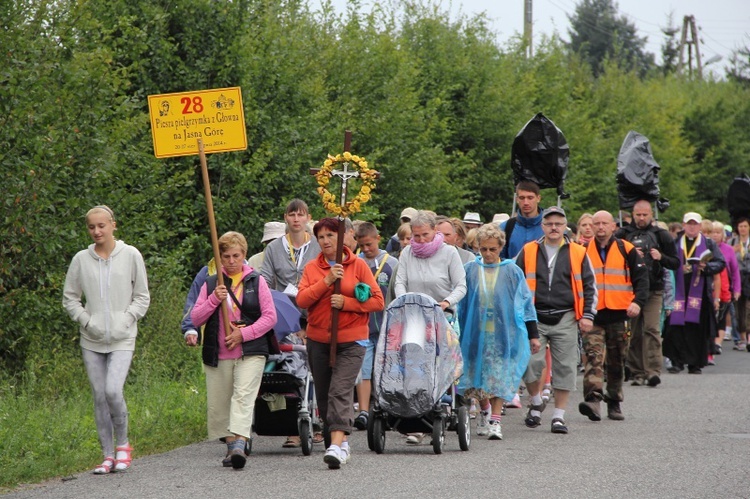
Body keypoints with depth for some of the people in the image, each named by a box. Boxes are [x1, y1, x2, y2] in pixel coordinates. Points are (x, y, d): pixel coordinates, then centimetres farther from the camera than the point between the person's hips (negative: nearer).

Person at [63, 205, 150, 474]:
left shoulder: (131, 255, 0)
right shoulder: (81, 259, 4)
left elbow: (142, 297, 5)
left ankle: (122, 443, 4)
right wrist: (86, 320, -4)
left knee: (113, 390, -18)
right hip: (92, 340, 3)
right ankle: (108, 455, 12)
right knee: (99, 397, 4)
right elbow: (70, 298, 11)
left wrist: (125, 319, -8)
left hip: (122, 340, -3)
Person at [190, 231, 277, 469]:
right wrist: (214, 299, -11)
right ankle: (231, 444, 20)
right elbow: (196, 318, 6)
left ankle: (239, 445, -30)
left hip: (250, 353, -3)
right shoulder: (211, 284, 11)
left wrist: (244, 334, -11)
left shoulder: (256, 282, 5)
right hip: (217, 355, 3)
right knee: (219, 404, 5)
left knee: (244, 397, -19)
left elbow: (270, 316, 0)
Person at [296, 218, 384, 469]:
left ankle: (337, 445, -26)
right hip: (318, 339, 4)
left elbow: (377, 301, -2)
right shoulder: (311, 268, 8)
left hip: (351, 340, -4)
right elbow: (302, 300, -5)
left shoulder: (358, 265, 1)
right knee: (323, 393, 10)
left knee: (340, 391, -17)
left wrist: (346, 303, -14)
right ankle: (341, 440, 24)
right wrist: (326, 281, -15)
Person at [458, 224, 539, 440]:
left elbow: (526, 303, 4)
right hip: (476, 333, 2)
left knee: (499, 378, -6)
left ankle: (495, 422, -5)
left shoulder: (512, 271, 1)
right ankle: (484, 412, 32)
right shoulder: (469, 270, 4)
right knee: (479, 376, 8)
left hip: (504, 333, -2)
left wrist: (533, 335, 3)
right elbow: (459, 302, 10)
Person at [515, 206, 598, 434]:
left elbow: (589, 286, 11)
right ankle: (536, 402, 16)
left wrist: (587, 315, 2)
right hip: (535, 318, 0)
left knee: (564, 367, 1)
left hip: (566, 319, 0)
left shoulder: (578, 253, 7)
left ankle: (559, 416, 9)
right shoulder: (528, 252, 7)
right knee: (531, 362, -10)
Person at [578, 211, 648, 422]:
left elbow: (641, 278, 3)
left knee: (617, 362, 9)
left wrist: (637, 301, -14)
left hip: (619, 315, 1)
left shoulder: (626, 250, 4)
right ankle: (593, 399, -29)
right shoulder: (583, 251, 7)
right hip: (592, 317, -1)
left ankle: (614, 403, 21)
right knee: (593, 357, -17)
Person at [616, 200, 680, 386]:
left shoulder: (661, 235, 9)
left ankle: (653, 371, -17)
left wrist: (661, 257, -9)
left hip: (653, 291, -1)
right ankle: (636, 372, 8)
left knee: (652, 329, -13)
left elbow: (675, 264, 11)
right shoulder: (622, 234, 9)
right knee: (633, 332, 2)